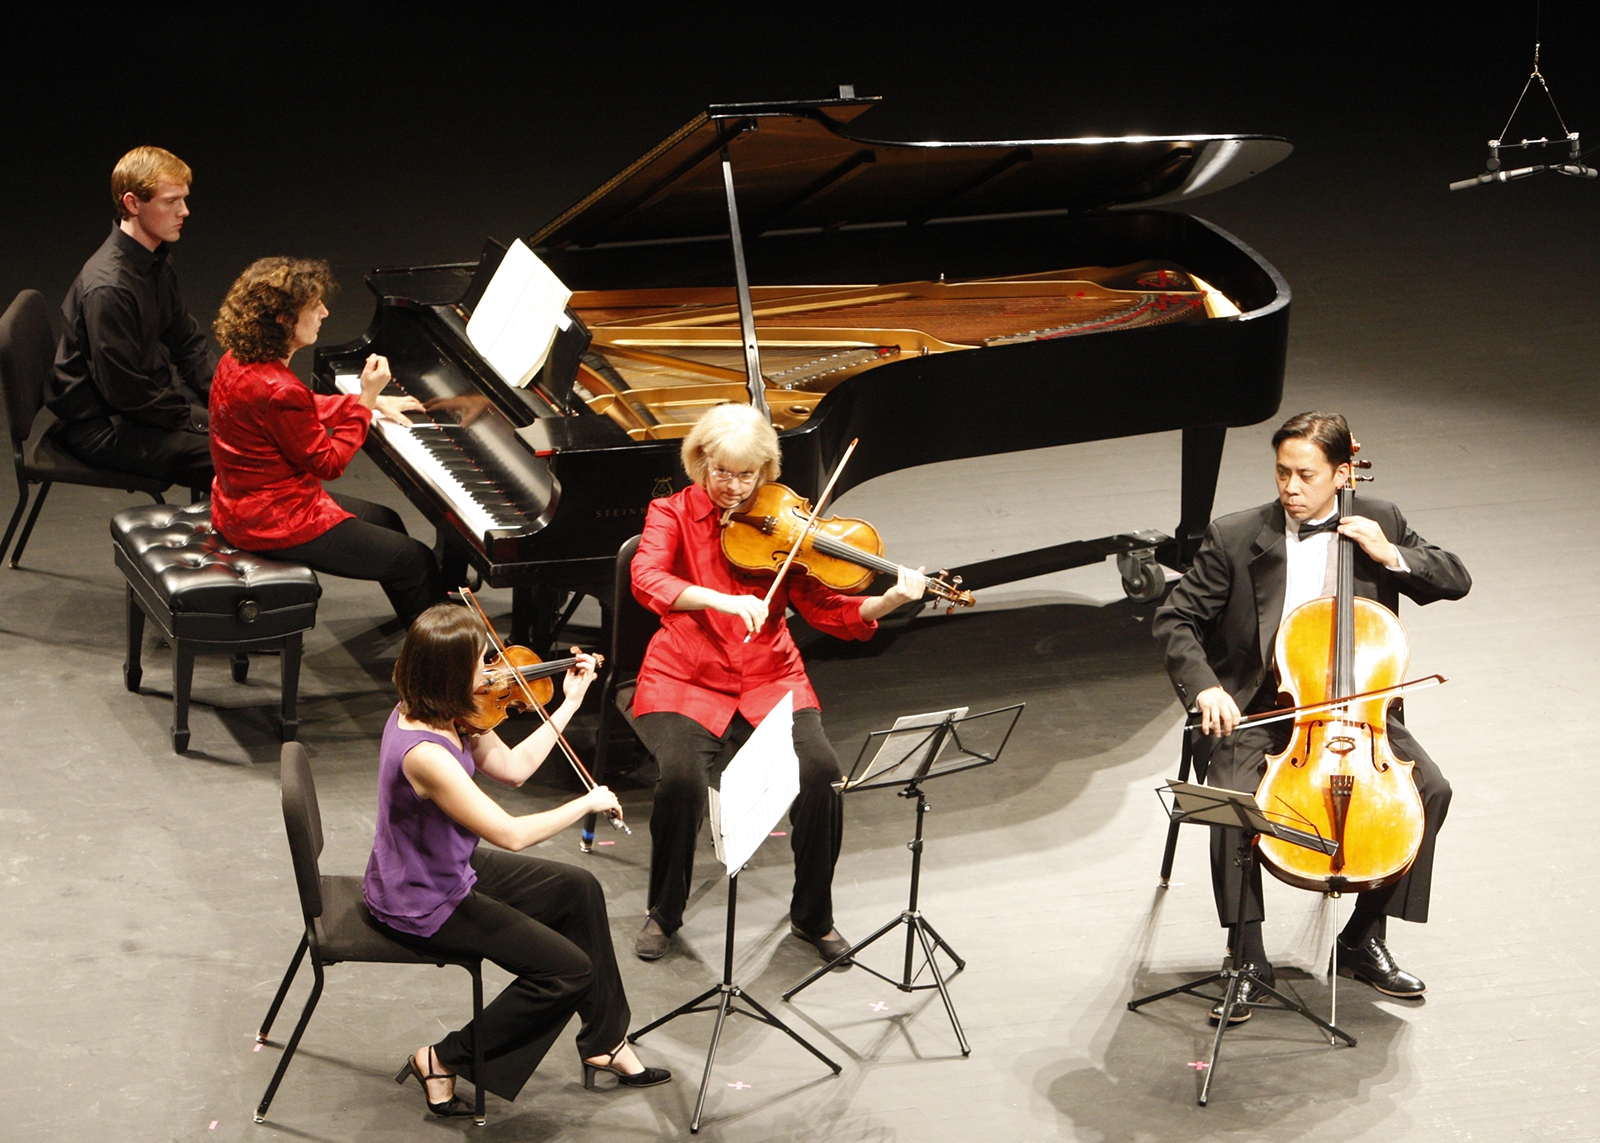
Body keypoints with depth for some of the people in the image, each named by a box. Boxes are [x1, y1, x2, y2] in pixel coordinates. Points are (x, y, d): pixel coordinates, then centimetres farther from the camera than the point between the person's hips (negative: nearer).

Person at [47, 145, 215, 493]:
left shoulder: (157, 260, 4)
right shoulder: (107, 288, -27)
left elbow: (186, 340, 15)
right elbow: (123, 391, -24)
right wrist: (196, 419, -16)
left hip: (153, 392, 10)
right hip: (101, 429, -10)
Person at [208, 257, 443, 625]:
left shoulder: (238, 361, 1)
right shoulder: (280, 391, -31)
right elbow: (327, 463, -20)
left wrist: (370, 399, 18)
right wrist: (367, 400, -17)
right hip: (275, 523, -11)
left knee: (386, 522, 26)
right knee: (416, 561, -2)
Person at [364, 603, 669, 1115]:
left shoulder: (440, 715, -6)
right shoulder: (424, 753, -35)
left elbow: (513, 766, 7)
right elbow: (511, 834, -31)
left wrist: (569, 703, 5)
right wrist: (588, 803, -18)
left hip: (448, 867, 10)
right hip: (420, 905, -10)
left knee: (578, 890, 17)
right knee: (568, 968, -8)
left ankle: (604, 1042, 29)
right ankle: (443, 1061, 7)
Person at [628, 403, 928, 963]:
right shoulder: (672, 513, 0)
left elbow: (827, 609, -3)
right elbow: (646, 580, -21)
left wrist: (890, 600, -22)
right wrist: (721, 600, -36)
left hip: (770, 682, 2)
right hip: (686, 684, -1)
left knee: (820, 772, -24)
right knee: (681, 777, -30)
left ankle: (813, 917, -1)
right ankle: (664, 913, -3)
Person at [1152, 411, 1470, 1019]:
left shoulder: (1379, 521, 4)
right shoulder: (1235, 538, -4)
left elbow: (1456, 580, 8)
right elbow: (1174, 620, -3)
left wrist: (1390, 555, -10)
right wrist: (1205, 687, -20)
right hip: (1258, 711, -2)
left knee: (1431, 790, -20)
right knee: (1234, 800, -31)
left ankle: (1364, 938, -3)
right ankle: (1248, 960, -15)